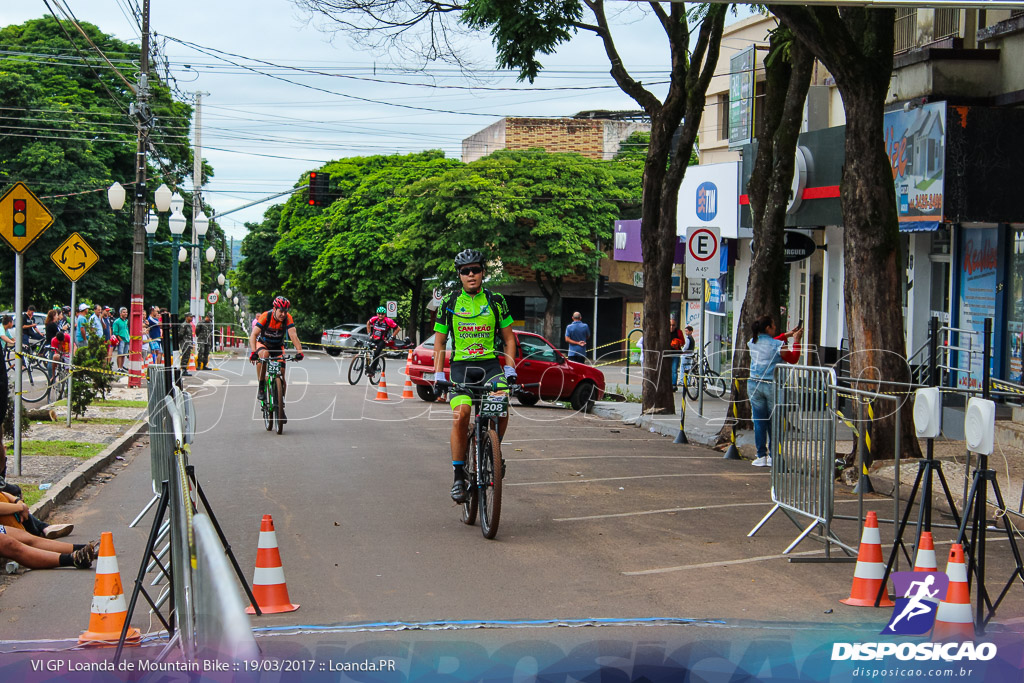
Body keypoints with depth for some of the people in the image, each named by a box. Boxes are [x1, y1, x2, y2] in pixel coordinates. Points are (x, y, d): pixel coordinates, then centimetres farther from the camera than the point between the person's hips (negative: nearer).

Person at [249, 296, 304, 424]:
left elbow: (293, 335, -31)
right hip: (263, 343, -2)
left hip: (278, 346, 2)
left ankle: (281, 407, 8)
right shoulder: (265, 317, -27)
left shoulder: (287, 318, -21)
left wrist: (299, 351, -47)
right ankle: (261, 387, -23)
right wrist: (253, 351, -49)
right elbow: (253, 335, -34)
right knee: (263, 355, -38)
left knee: (281, 377, -7)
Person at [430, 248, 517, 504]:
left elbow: (508, 338, 10)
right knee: (460, 416, -20)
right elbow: (439, 342, 9)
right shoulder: (450, 303, 4)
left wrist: (510, 370, -2)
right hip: (461, 365, 0)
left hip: (491, 364, 1)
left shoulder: (496, 301, 5)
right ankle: (459, 477, -10)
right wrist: (438, 376, -1)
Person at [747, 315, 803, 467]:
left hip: (754, 385, 4)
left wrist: (786, 335, 28)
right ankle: (773, 457, 8)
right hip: (771, 386, -4)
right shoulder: (778, 345, -11)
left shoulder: (753, 343, 5)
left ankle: (761, 456, 7)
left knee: (759, 421, 7)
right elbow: (793, 358, 2)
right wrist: (796, 341, 12)